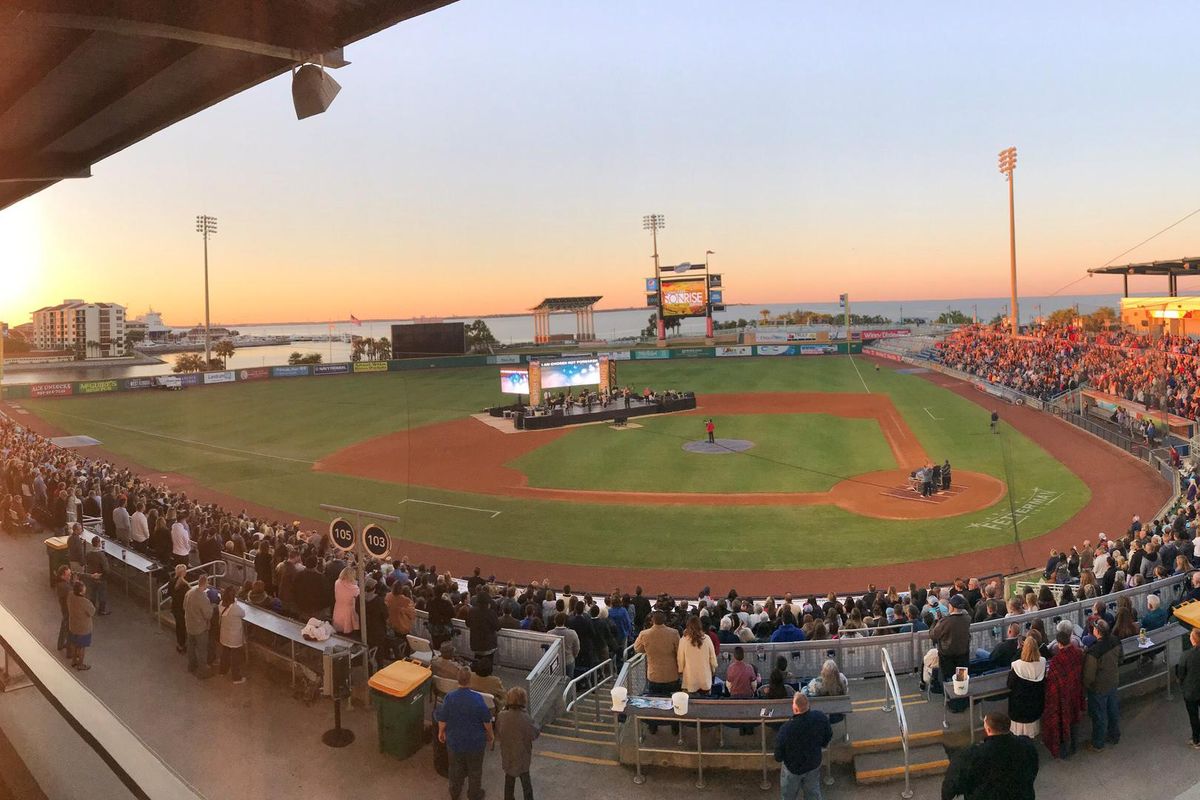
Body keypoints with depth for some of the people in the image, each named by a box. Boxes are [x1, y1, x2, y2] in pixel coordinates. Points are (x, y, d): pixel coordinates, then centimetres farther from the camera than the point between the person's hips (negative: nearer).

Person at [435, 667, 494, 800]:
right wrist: (491, 734, 5)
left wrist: (441, 732, 12)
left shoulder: (449, 698, -20)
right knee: (475, 770, 21)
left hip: (454, 741, 2)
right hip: (475, 742, -2)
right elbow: (486, 720, -13)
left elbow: (442, 719, -8)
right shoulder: (478, 698, -24)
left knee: (455, 769, 25)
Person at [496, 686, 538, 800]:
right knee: (525, 778, 18)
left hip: (507, 754, 2)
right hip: (522, 755, -2)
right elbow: (534, 735, -13)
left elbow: (497, 735, -3)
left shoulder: (501, 716, -17)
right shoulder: (525, 718, -26)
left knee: (509, 778, 21)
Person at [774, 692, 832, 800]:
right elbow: (829, 736, -4)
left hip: (793, 768, -4)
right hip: (814, 763, 4)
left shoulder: (786, 729, -39)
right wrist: (822, 744, 16)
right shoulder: (820, 717, -27)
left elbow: (778, 757, -24)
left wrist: (778, 758, 0)